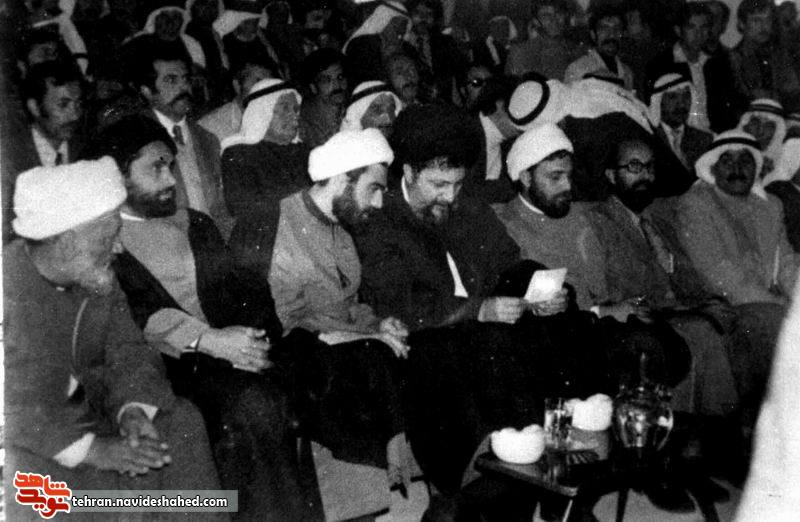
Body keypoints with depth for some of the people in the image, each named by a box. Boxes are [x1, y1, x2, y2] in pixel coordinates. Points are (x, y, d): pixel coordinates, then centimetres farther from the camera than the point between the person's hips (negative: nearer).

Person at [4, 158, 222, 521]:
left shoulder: (97, 278, -4)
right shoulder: (10, 285, -25)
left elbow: (128, 351, 1)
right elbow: (17, 405, -27)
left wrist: (133, 412, -20)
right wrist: (92, 450, -31)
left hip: (80, 411, 7)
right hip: (24, 439, -6)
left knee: (180, 423, -7)